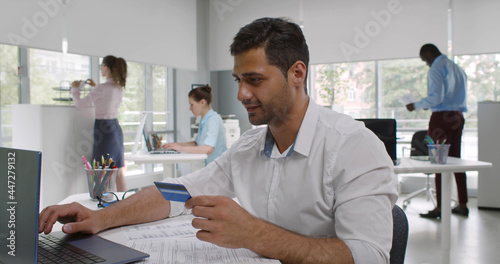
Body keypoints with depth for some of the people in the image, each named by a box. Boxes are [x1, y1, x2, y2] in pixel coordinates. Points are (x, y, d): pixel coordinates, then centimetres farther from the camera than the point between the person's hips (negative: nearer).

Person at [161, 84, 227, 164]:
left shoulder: (214, 119, -17)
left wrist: (181, 148, -19)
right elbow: (196, 143, 22)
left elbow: (208, 149, -27)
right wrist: (176, 144, 8)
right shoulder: (204, 120, 11)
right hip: (210, 165, 8)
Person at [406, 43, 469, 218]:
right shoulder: (458, 69, 17)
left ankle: (440, 207, -2)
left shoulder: (436, 69, -10)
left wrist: (416, 105, -5)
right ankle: (462, 205, 18)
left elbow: (436, 98, -19)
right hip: (458, 117, 8)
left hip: (441, 118, -8)